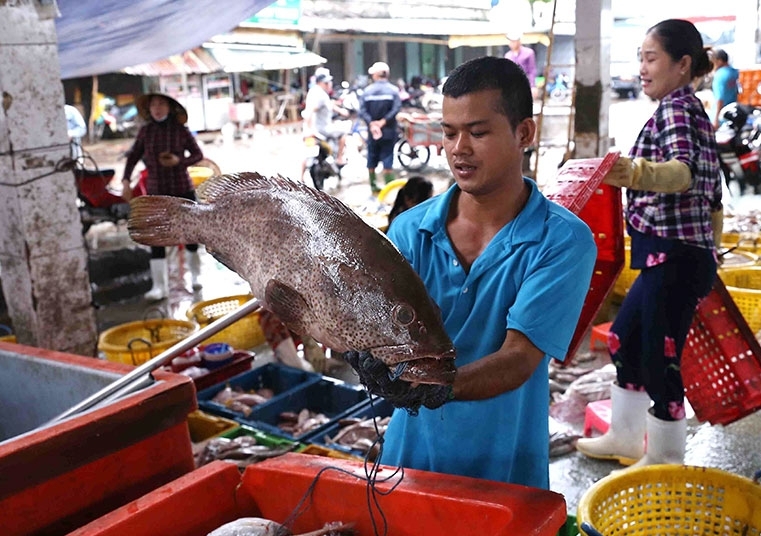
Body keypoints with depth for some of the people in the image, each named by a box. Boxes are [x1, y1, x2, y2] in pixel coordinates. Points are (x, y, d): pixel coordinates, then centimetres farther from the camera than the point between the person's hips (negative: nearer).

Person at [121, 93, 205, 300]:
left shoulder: (180, 130, -5)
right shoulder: (146, 131, -1)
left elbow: (198, 154, 1)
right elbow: (133, 156, 6)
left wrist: (179, 160, -17)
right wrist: (126, 182, -3)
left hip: (183, 189, -1)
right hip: (156, 191, 1)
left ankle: (195, 274, 30)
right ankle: (160, 286, 3)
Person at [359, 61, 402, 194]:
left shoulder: (367, 91, -1)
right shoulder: (393, 90, -4)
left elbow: (362, 110, -11)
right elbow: (396, 108, -16)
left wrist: (371, 123, -15)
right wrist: (384, 121, -17)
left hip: (372, 130, 1)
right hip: (388, 131, -1)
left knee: (372, 160, 12)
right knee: (387, 159, 2)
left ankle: (373, 186, 18)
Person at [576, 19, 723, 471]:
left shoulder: (676, 109, -12)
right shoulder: (690, 110, 17)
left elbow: (683, 171, -33)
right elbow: (714, 197, 20)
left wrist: (635, 173, -53)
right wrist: (708, 254, 26)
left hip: (674, 259, -11)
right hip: (674, 257, 11)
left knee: (660, 359, 0)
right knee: (624, 338, 20)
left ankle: (665, 459, 16)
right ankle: (625, 437, 35)